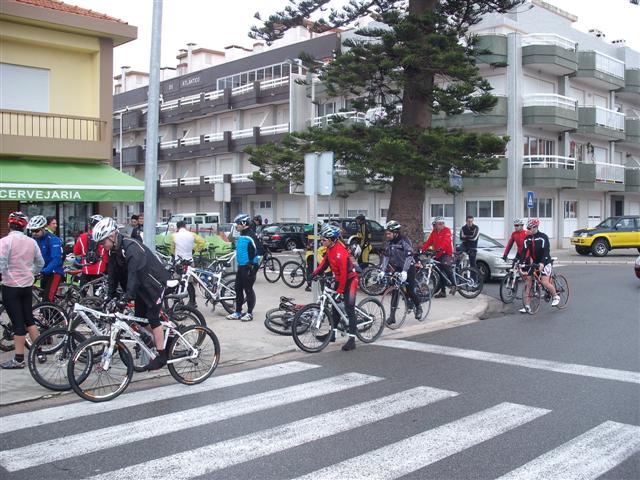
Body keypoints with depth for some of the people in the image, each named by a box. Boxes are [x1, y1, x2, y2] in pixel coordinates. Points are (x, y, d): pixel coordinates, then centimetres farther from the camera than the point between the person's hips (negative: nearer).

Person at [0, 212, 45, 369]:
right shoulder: (32, 242, 2)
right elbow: (40, 263, 13)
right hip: (27, 285, 5)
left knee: (17, 322, -2)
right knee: (29, 318, 17)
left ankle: (18, 359, 4)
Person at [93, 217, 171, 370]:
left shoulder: (132, 247, -28)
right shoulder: (114, 251, -1)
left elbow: (135, 272, -38)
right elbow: (113, 275, 3)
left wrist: (128, 295, -45)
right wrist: (110, 297, -2)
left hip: (155, 282, -9)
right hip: (142, 286, 9)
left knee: (153, 318, -11)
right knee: (140, 318, 7)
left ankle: (162, 356, -6)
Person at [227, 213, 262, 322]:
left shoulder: (250, 236, -16)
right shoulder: (241, 236, 13)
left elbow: (259, 250, -22)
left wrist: (254, 264, -20)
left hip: (248, 267, -9)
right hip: (241, 266, 9)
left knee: (248, 289, -1)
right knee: (238, 289, 12)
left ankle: (249, 313, 8)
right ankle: (238, 312, 20)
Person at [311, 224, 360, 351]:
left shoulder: (340, 252, -30)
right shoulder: (330, 248, -2)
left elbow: (343, 274, -28)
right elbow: (325, 262, 9)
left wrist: (339, 291, -24)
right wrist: (315, 273, -5)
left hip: (349, 280, -10)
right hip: (339, 279, 10)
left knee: (349, 310, -10)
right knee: (335, 306, 15)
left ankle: (352, 339, -9)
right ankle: (332, 333, 27)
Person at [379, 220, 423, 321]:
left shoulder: (405, 241, -21)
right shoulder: (389, 242, -2)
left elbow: (409, 256, -29)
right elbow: (386, 256, -3)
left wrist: (404, 271, -38)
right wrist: (382, 271, -13)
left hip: (408, 268, -5)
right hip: (397, 268, 5)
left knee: (410, 291, -6)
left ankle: (418, 307, 23)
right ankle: (392, 316, -2)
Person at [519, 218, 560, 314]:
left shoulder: (543, 237, -14)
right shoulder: (527, 238, 2)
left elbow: (546, 251, -22)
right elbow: (524, 251, -4)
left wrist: (542, 263, -36)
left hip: (544, 262, -5)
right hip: (532, 262, 5)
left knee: (545, 282, -16)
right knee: (528, 282, -3)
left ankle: (556, 296, 13)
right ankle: (527, 307, -1)